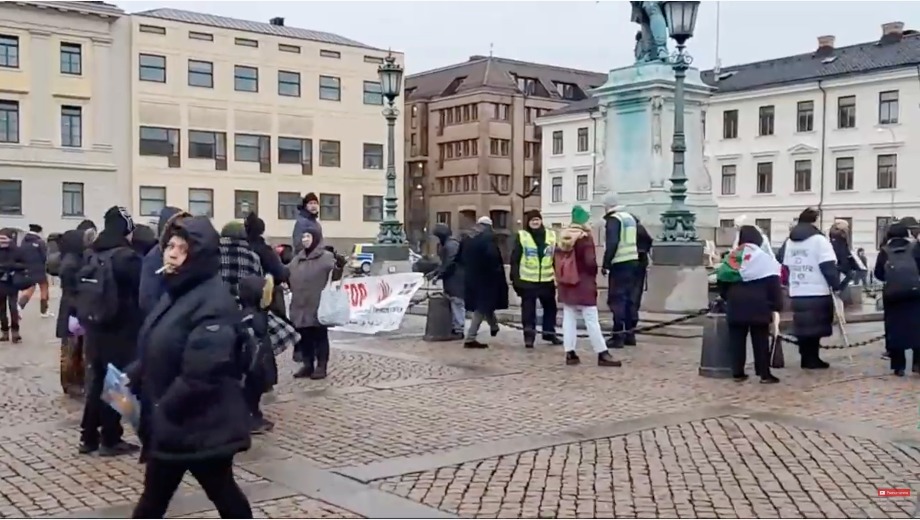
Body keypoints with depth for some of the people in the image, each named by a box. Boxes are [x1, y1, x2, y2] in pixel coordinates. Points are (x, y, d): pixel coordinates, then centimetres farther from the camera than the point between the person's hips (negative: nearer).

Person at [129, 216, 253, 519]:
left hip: (204, 425, -9)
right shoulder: (177, 293, 10)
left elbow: (202, 372, -28)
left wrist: (164, 410, -22)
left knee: (221, 492, 9)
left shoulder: (214, 303, -21)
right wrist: (132, 377, 3)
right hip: (169, 424, 9)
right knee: (155, 494, 18)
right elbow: (157, 353, 18)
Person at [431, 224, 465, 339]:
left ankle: (459, 330, -5)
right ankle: (454, 328, 19)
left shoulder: (451, 245, -16)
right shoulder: (448, 244, 17)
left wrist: (438, 276, -16)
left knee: (457, 304, -7)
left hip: (455, 280, -11)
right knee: (453, 304, 13)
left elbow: (449, 264, -21)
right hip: (452, 280, 11)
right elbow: (444, 263, 22)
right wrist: (434, 272, 13)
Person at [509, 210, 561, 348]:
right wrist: (515, 278, -7)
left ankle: (549, 333, 29)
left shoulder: (551, 236, 6)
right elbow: (514, 260, -3)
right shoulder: (522, 236, -3)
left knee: (550, 307, 14)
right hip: (527, 281, -3)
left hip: (547, 281, 4)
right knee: (528, 309, 0)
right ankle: (529, 336, 5)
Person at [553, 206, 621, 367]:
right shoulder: (585, 237, -13)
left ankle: (570, 353, 9)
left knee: (569, 318, 8)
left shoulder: (563, 236, 8)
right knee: (591, 320, -5)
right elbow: (590, 262, -17)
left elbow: (555, 260, 11)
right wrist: (593, 276, 1)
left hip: (566, 284, 7)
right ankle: (602, 354, -2)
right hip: (583, 284, -7)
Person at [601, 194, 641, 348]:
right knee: (629, 298, 14)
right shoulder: (631, 218, 17)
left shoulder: (613, 219, -9)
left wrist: (605, 264, -15)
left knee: (617, 299, -5)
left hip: (620, 264, -8)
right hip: (633, 261, 8)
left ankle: (618, 336, -7)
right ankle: (629, 334, 18)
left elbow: (612, 244, -18)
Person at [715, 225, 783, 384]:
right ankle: (764, 374, 3)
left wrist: (727, 297, 23)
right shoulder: (764, 258, -3)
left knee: (737, 339, 8)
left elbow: (722, 281, 12)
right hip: (758, 305, -3)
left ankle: (737, 372, 11)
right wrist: (776, 306, -5)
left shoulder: (731, 257, 10)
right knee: (760, 339, 2)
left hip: (735, 304, 4)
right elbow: (773, 284, -7)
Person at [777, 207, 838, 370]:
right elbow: (828, 266, -12)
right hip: (817, 292, -6)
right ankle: (812, 359, 1)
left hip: (797, 292, 6)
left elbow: (783, 264, 18)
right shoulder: (819, 240, -8)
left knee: (803, 325, 11)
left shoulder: (789, 241, 13)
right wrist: (836, 285, -8)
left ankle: (806, 358, 15)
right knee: (816, 326, 0)